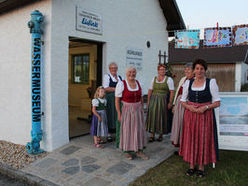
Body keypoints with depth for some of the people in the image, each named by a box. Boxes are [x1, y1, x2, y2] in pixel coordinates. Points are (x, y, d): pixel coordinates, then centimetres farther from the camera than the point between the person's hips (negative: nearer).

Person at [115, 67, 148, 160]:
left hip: (138, 110, 5)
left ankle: (139, 151, 20)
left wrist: (142, 109, 10)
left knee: (139, 129, 8)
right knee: (127, 130, 4)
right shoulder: (121, 84, -11)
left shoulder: (138, 83, 4)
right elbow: (117, 100, -11)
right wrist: (119, 113, -13)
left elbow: (141, 97, 13)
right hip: (127, 110, -5)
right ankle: (127, 151, 20)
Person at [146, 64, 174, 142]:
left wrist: (170, 102, -11)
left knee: (161, 117, 2)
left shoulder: (169, 79, 0)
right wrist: (148, 101, 5)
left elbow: (172, 92, -6)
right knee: (152, 116, 1)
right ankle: (152, 135, 9)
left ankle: (161, 135, 19)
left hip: (163, 100, -3)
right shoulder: (154, 79, 11)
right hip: (153, 100, 3)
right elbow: (150, 90, 10)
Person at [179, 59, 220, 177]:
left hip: (205, 115, -2)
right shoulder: (188, 83, 5)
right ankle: (192, 165, 23)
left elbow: (217, 102, -3)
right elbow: (182, 101, 8)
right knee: (190, 139, 7)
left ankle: (201, 167, 19)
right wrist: (189, 107, -12)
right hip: (190, 114, 3)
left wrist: (205, 107, -18)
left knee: (203, 140, 3)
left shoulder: (211, 82, -3)